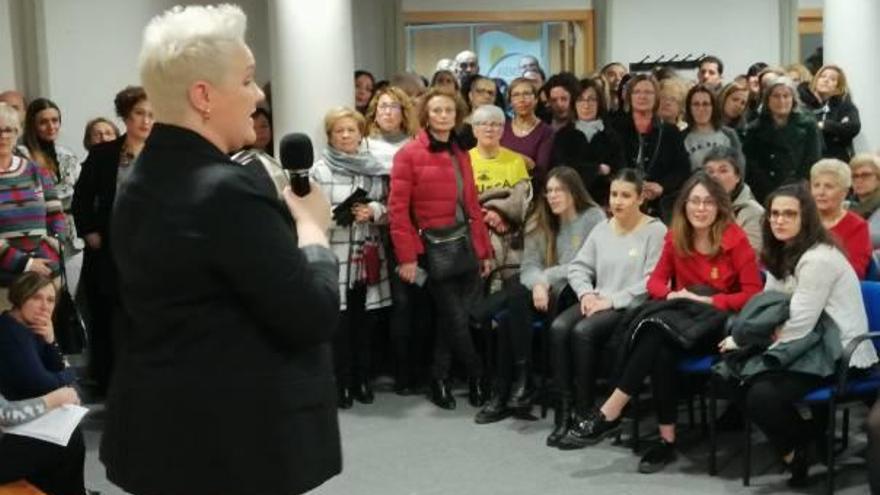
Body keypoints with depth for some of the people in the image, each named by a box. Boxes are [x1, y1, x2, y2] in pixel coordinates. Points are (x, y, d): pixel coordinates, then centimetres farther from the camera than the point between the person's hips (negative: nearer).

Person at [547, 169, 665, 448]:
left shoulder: (655, 231, -4)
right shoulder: (602, 228, 17)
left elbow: (652, 282, -15)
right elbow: (578, 267, 16)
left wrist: (612, 300, -17)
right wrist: (586, 292, -4)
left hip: (632, 308, -6)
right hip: (596, 302, 6)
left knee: (583, 331, -31)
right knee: (559, 327, -24)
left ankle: (584, 414, -19)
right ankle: (564, 411, -20)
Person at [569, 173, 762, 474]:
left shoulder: (734, 239, -9)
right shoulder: (676, 236, 5)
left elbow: (753, 294, -11)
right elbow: (656, 280, 10)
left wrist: (708, 300, -20)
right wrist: (671, 295, -12)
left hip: (717, 322, -4)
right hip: (681, 315, 4)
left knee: (658, 331, -33)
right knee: (662, 348, -34)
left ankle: (610, 413, -29)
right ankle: (667, 440, -31)